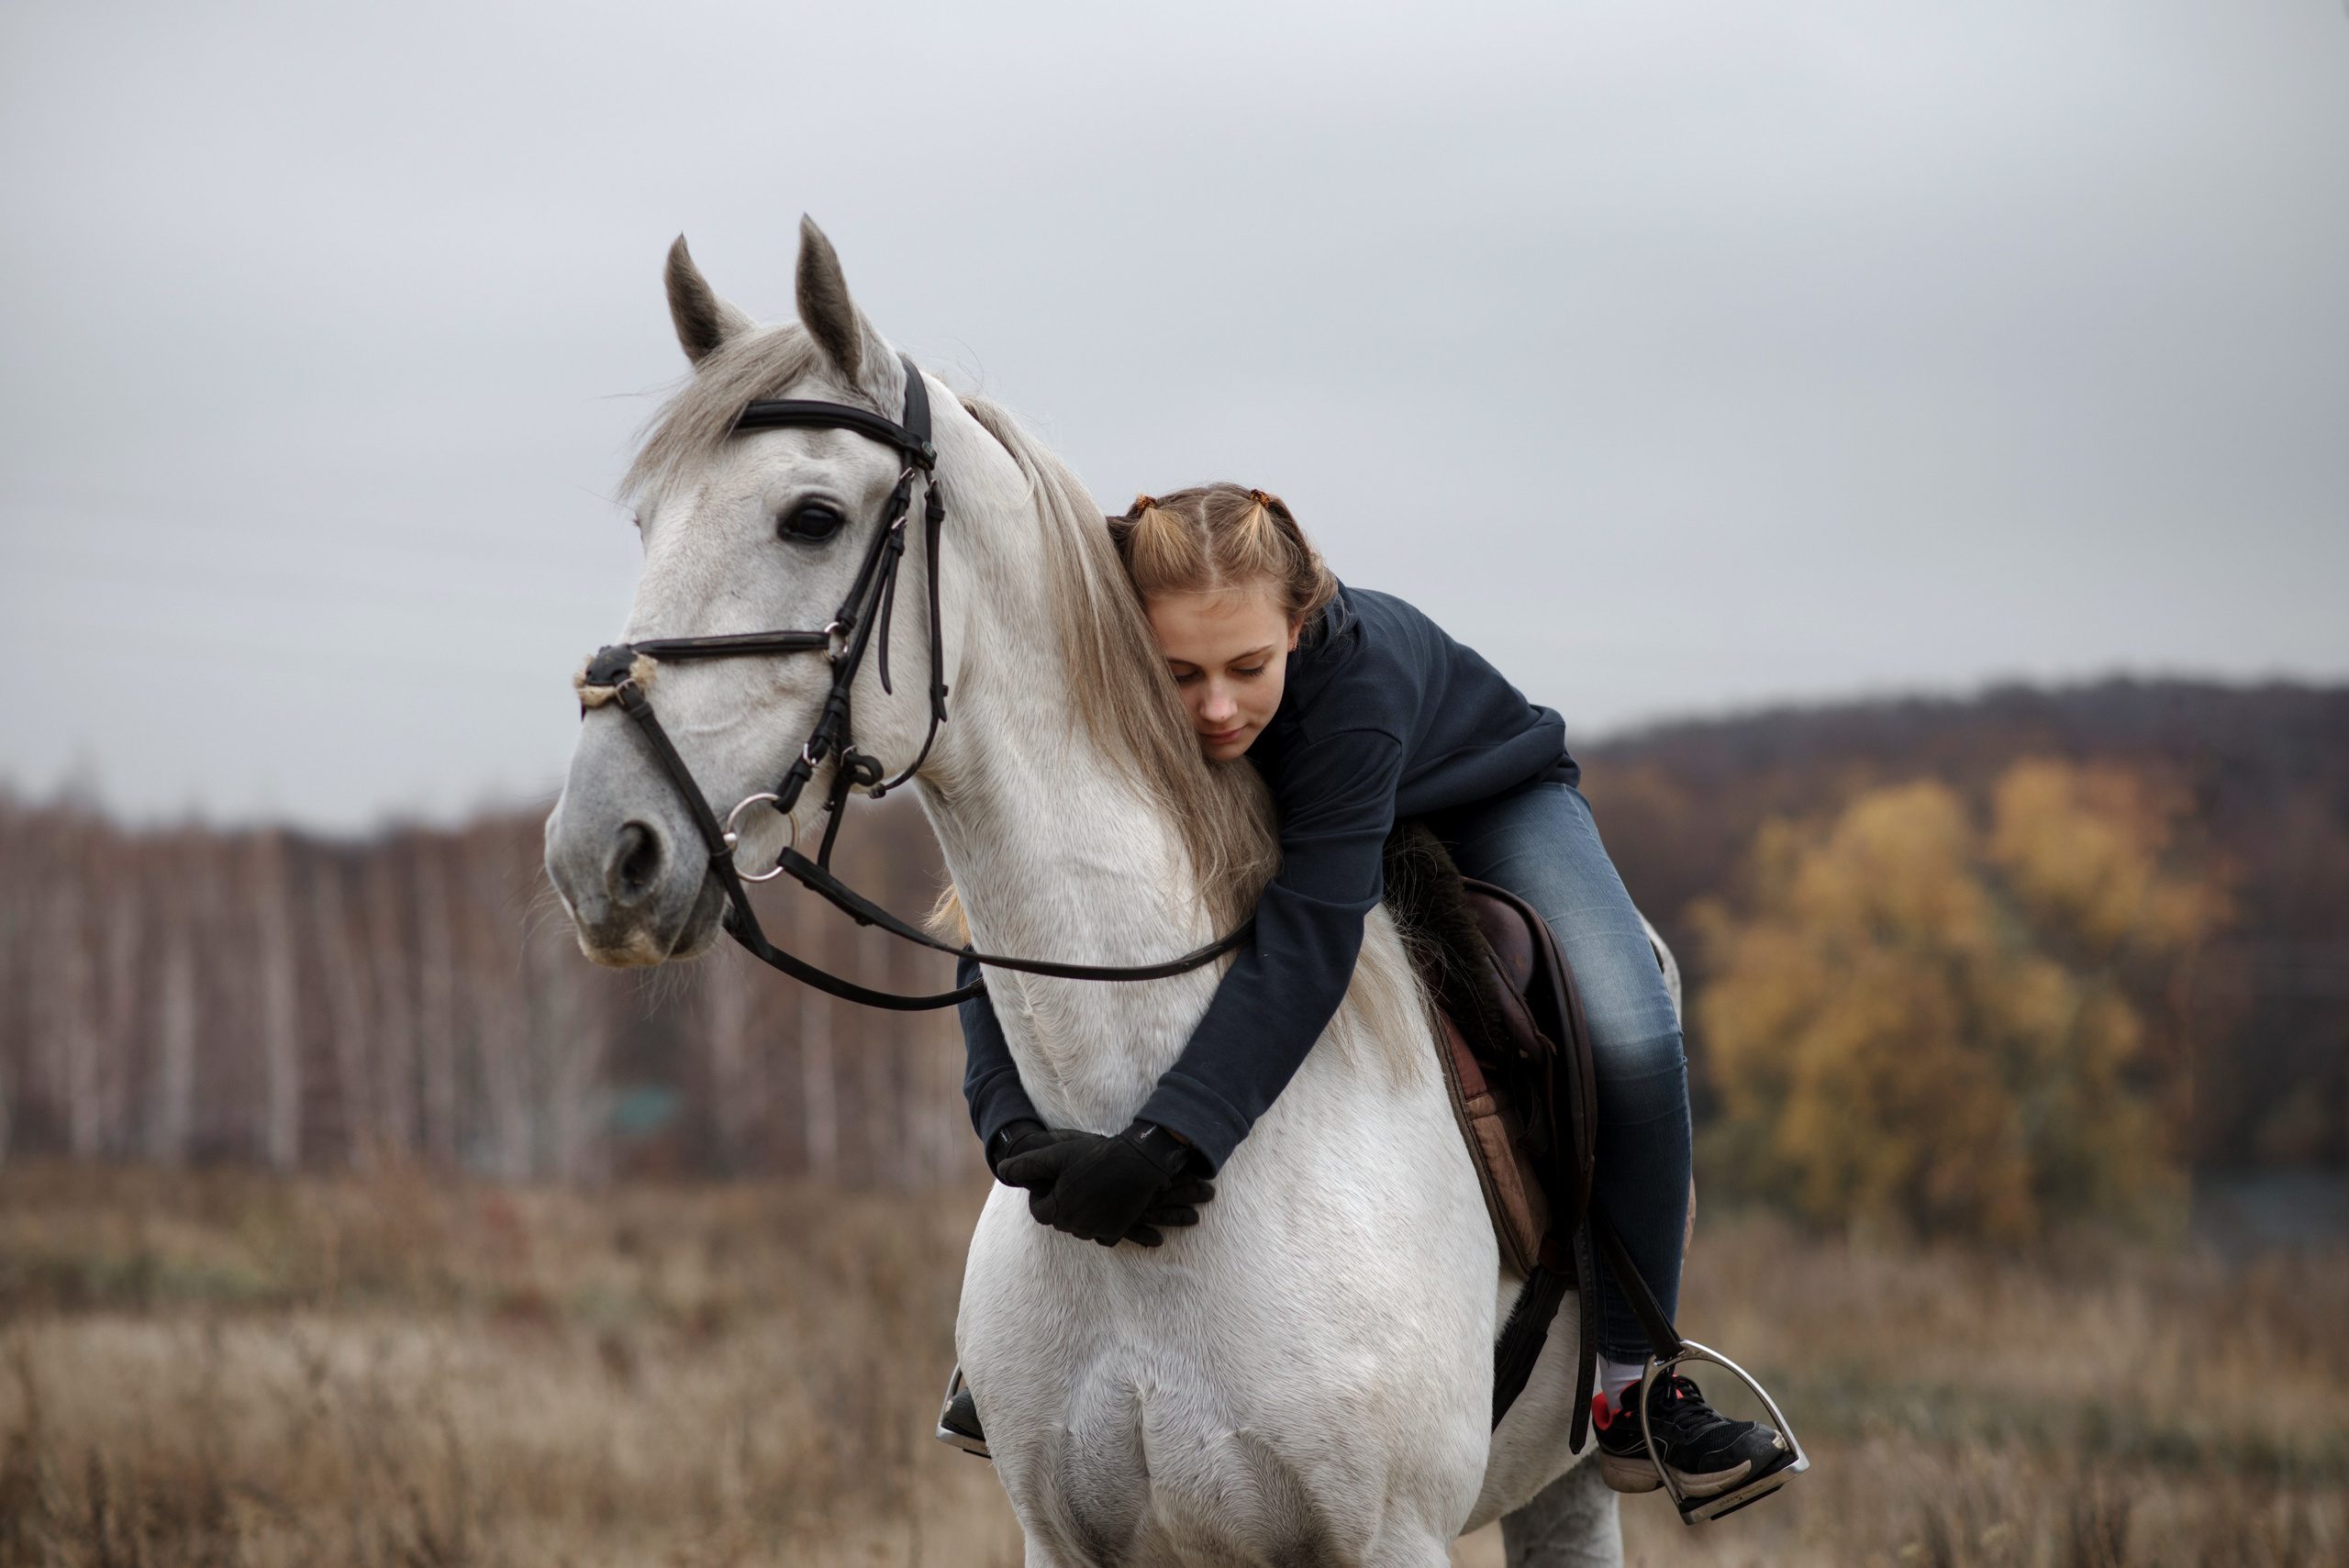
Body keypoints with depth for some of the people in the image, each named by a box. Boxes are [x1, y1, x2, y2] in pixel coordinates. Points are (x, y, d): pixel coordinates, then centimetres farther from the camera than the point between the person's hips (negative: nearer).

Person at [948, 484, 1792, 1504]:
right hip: (1241, 833, 3)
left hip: (1476, 799, -3)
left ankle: (1629, 1384, -7)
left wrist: (1168, 1142, -66)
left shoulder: (1357, 671, -46)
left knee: (1629, 1041, -25)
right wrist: (1018, 1133, -56)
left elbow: (1305, 942, -55)